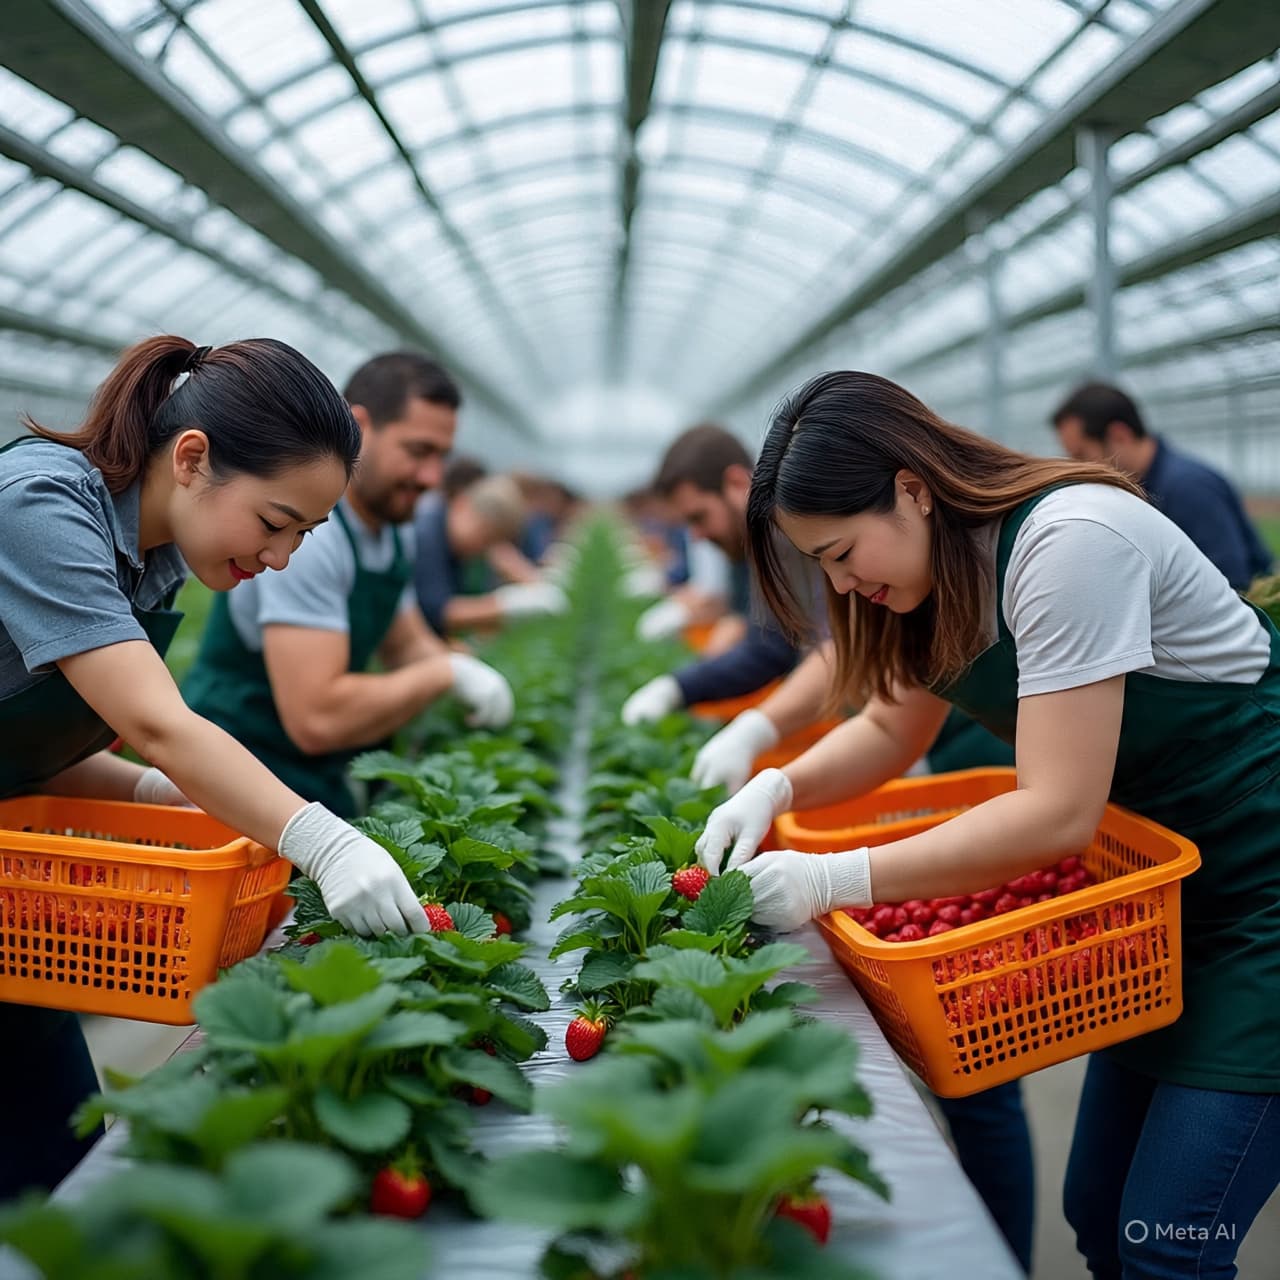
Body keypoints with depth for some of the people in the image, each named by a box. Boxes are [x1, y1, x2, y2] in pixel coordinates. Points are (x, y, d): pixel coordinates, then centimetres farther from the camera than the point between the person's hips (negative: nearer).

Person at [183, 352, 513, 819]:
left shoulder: (395, 529, 3)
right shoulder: (304, 532, -25)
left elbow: (406, 646, 17)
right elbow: (317, 719, -32)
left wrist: (470, 673, -4)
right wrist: (447, 673, -22)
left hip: (321, 782, 9)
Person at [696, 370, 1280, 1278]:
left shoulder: (1069, 542, -26)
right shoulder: (941, 567, 2)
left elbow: (1059, 814, -29)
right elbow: (890, 731, 13)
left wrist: (832, 880, -28)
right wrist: (779, 787, -7)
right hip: (1160, 880, 8)